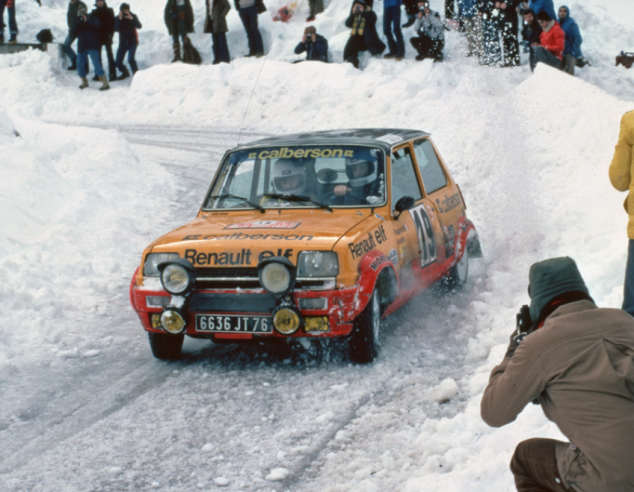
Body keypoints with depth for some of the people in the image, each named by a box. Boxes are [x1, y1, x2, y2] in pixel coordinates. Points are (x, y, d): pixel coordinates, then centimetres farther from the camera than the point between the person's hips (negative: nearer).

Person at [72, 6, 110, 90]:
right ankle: (84, 82, 29)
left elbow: (97, 25, -16)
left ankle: (105, 83, -14)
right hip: (82, 47, 5)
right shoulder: (78, 21, 15)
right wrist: (78, 25, -12)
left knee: (96, 64, -14)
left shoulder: (92, 18, 4)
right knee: (80, 65, 6)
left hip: (92, 46, -5)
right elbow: (74, 33, 4)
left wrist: (86, 21, -19)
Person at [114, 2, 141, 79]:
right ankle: (125, 73, 30)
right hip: (123, 43, 3)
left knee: (130, 59, -25)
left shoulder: (133, 16, -5)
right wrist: (120, 20, -28)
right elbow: (116, 29, -16)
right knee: (118, 62, 2)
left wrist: (132, 19, -33)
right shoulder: (118, 18, -1)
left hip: (132, 41, -3)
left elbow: (139, 26, -20)